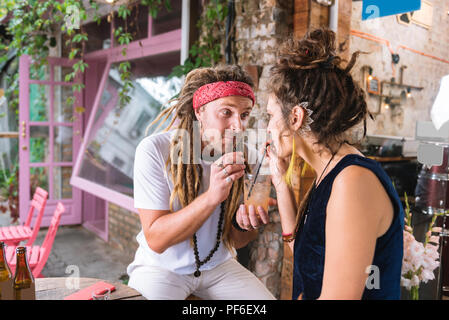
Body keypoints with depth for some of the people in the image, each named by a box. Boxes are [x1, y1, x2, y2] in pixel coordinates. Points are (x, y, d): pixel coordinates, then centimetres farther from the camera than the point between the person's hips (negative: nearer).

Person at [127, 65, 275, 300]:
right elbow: (156, 239, -23)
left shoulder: (243, 157, -8)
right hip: (161, 267, -3)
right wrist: (212, 196, -35)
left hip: (218, 266, 3)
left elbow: (235, 241, 0)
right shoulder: (155, 150, -20)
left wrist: (244, 223, -24)